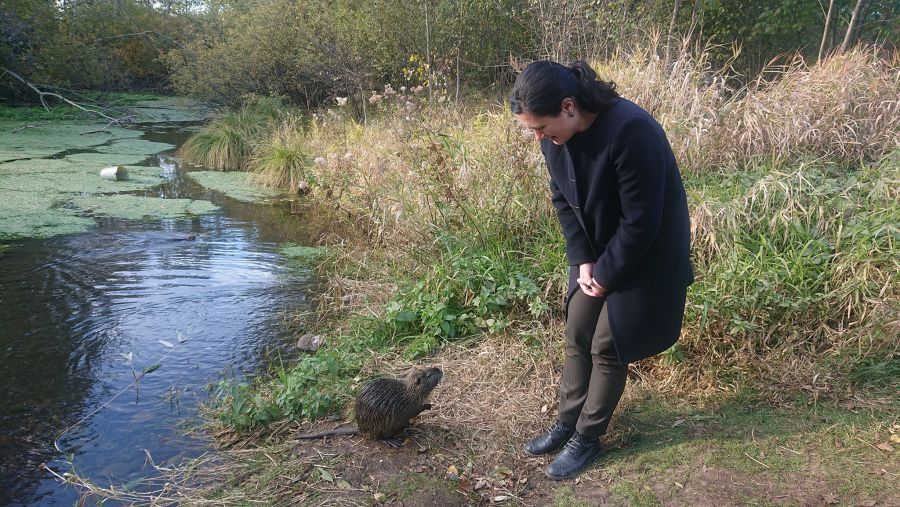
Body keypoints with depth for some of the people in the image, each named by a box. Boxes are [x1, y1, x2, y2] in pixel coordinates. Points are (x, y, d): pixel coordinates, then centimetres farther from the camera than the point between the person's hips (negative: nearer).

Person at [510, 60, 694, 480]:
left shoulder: (631, 132, -33)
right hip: (596, 252, 7)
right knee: (577, 335, 11)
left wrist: (606, 275, -16)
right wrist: (583, 260, -6)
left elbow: (640, 221, -27)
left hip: (643, 255, -6)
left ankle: (587, 438, 19)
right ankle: (568, 422, 28)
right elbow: (563, 198, 2)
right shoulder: (556, 134, -11)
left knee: (607, 347, 1)